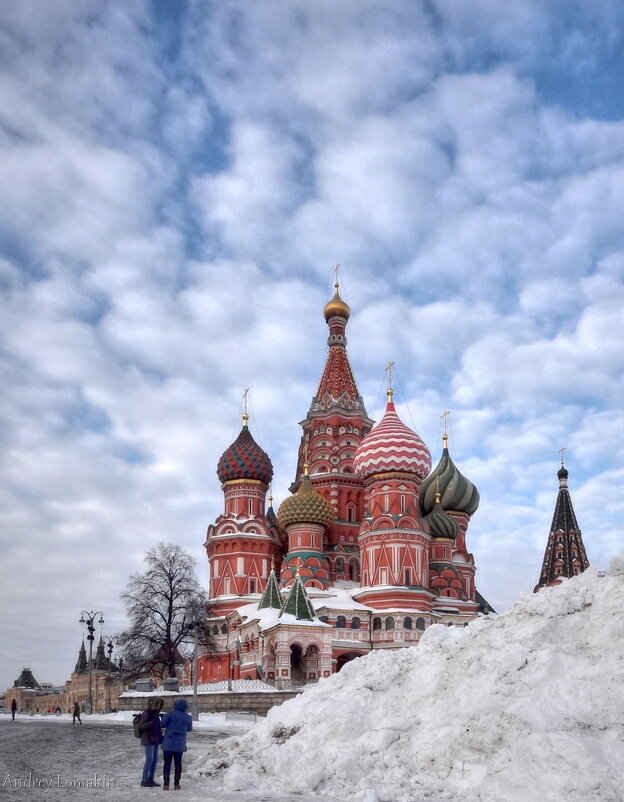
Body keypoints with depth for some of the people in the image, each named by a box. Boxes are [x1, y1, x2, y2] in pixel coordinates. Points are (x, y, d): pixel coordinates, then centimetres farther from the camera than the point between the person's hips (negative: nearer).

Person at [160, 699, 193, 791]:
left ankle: (166, 784, 3)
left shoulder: (170, 714, -9)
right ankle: (176, 784, 8)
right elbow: (189, 729, 12)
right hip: (180, 745, 2)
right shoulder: (188, 717, 0)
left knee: (167, 763, 6)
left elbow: (162, 724, -9)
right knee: (178, 764, 9)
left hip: (168, 743, -2)